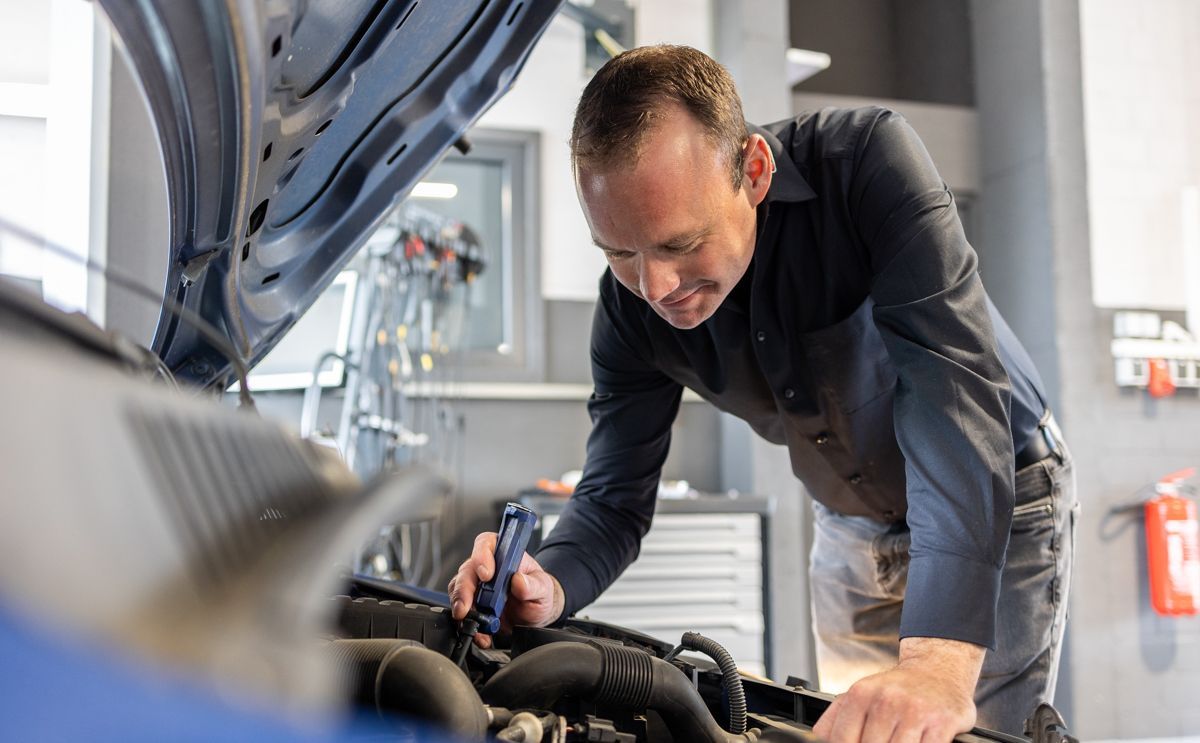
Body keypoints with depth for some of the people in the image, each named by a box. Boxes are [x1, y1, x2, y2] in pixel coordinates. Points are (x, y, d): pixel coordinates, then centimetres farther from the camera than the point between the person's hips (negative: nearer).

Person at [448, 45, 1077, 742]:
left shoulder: (868, 158, -32)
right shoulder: (631, 305, -18)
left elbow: (953, 383, -42)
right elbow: (615, 500, -11)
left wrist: (940, 659, -54)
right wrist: (548, 588, -36)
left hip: (1001, 503, -3)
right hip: (852, 527, 4)